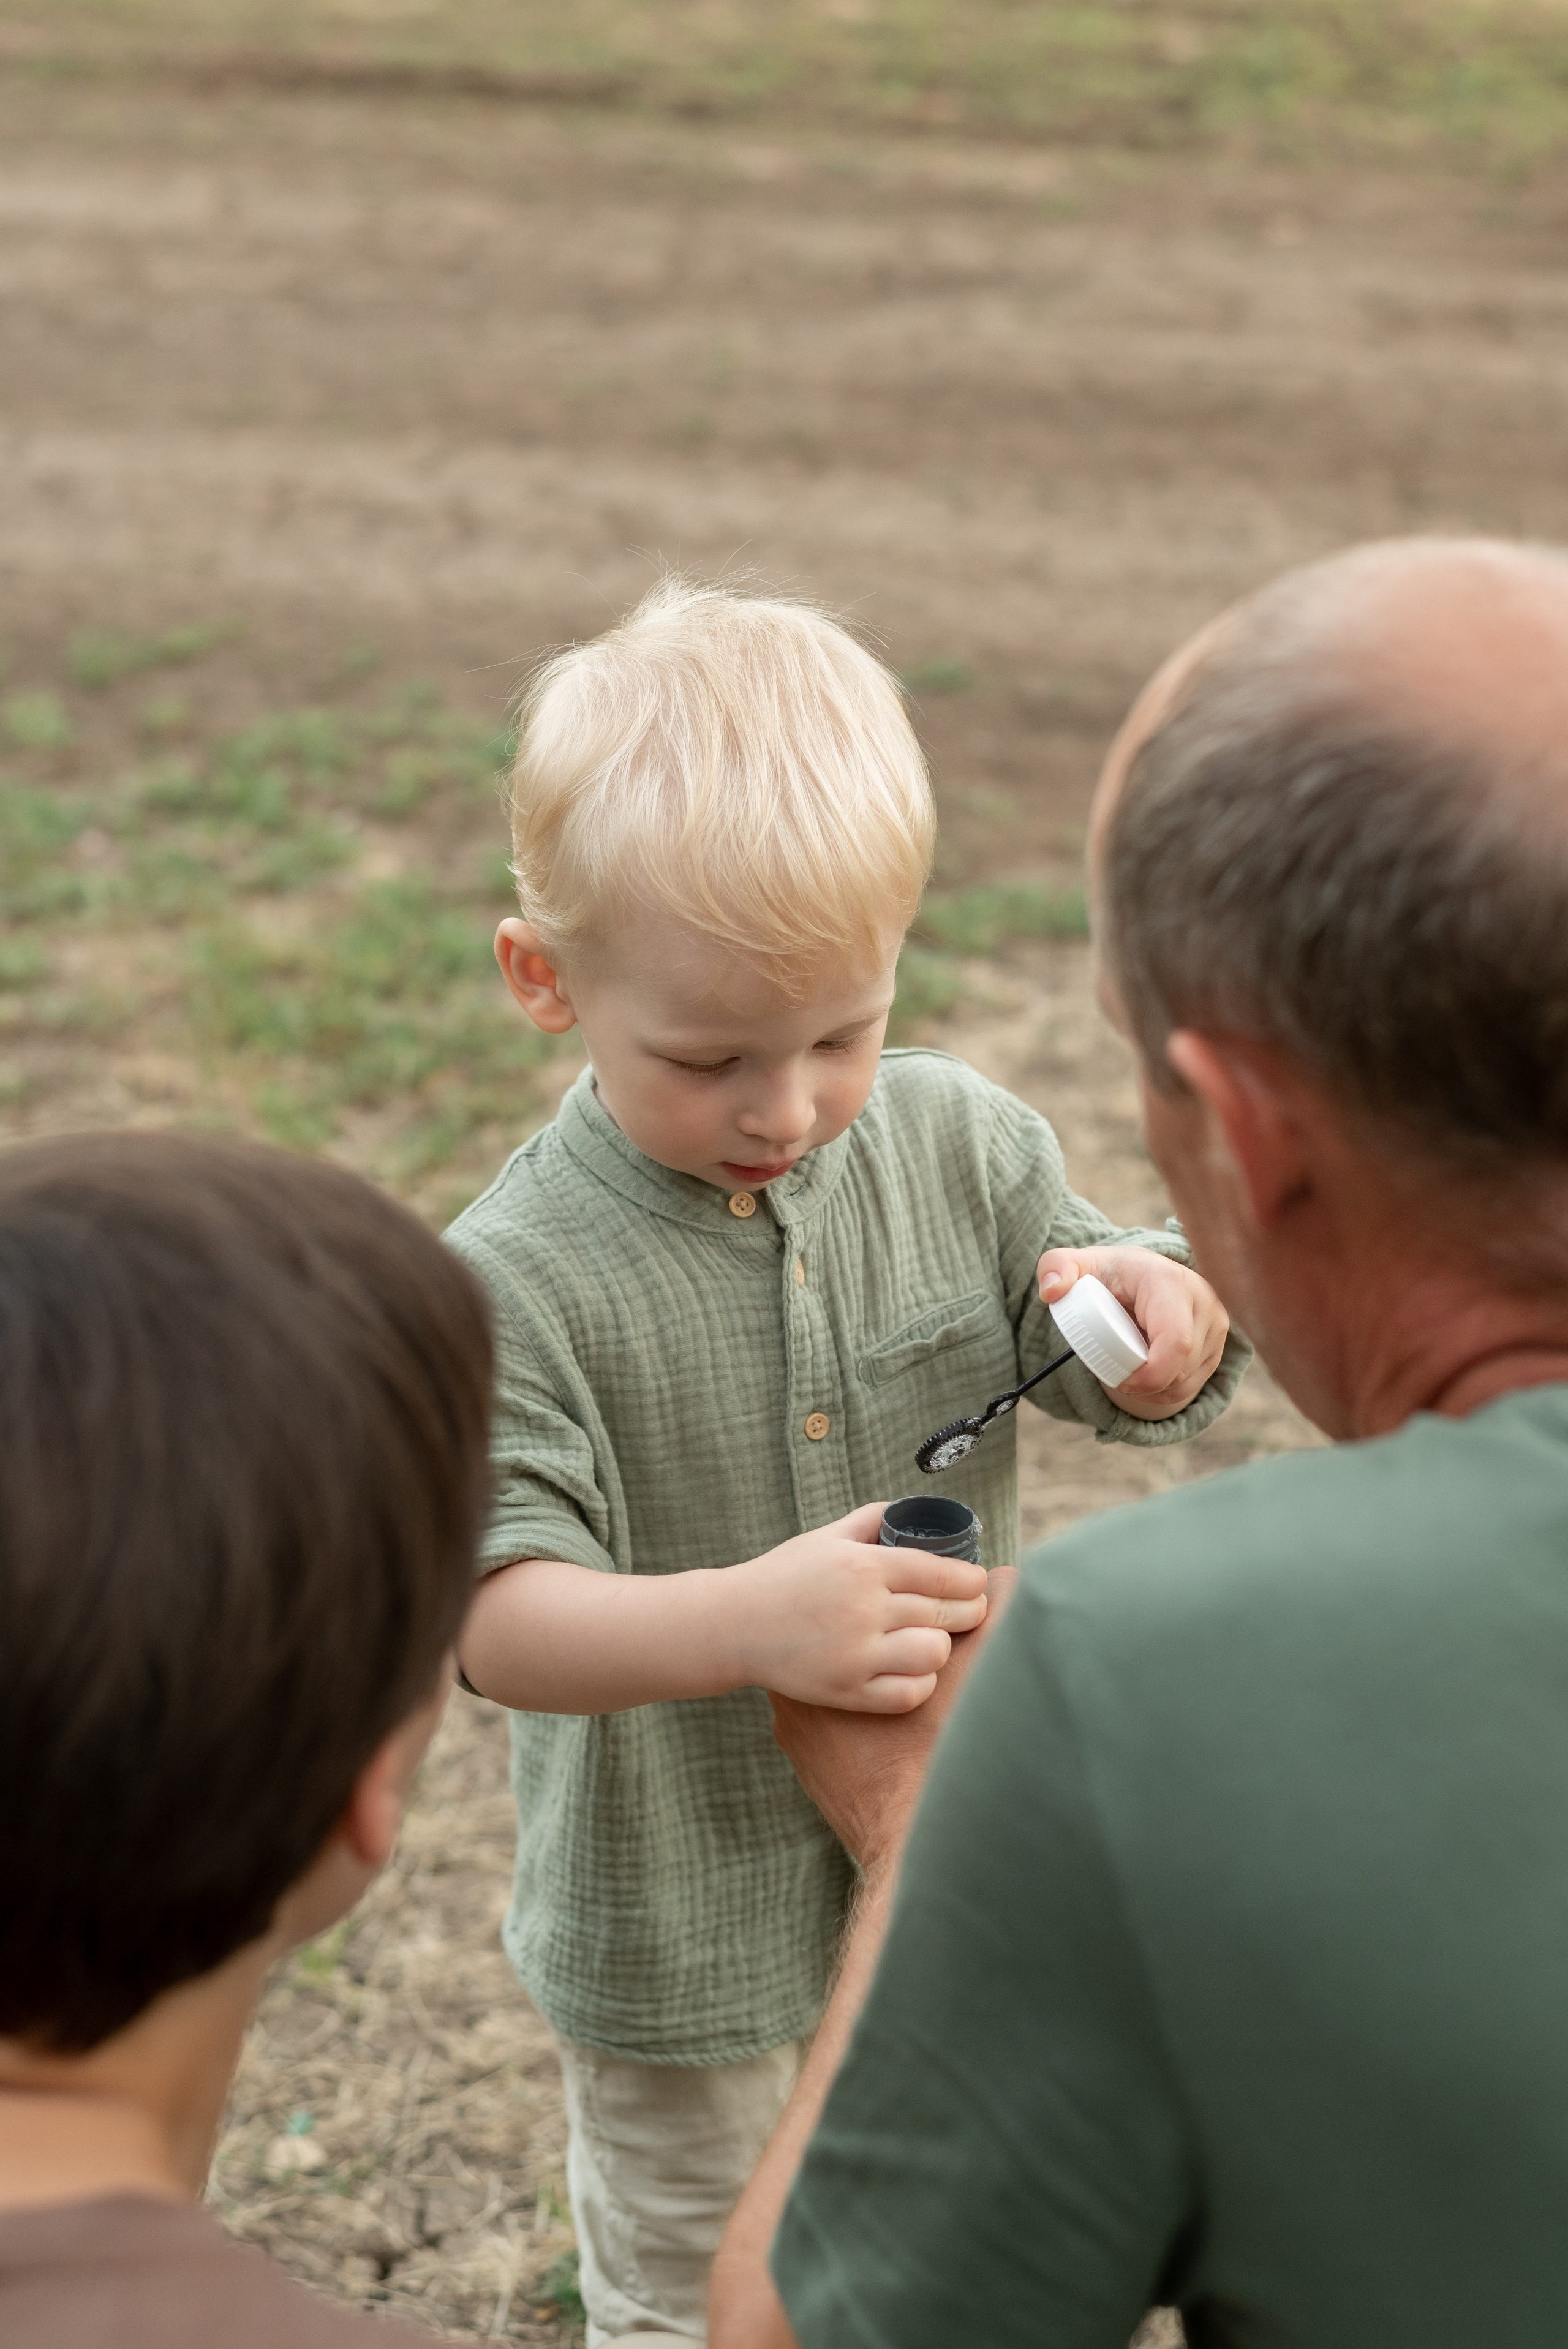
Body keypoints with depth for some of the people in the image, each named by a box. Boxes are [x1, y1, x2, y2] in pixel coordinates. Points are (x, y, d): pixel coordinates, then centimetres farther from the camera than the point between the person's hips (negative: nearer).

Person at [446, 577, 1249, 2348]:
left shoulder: (960, 1147, -11)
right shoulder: (517, 1282, -25)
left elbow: (1142, 1397, -4)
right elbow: (503, 1617, -31)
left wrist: (1152, 1306, -29)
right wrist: (739, 1621, -50)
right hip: (678, 1920, -4)